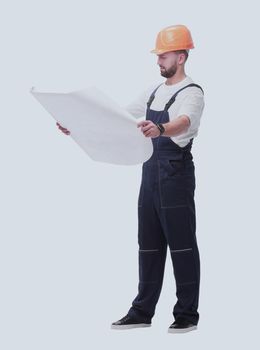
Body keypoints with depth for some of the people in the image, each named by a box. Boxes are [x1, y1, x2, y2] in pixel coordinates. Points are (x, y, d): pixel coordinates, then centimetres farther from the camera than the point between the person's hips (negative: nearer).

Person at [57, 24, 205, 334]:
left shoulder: (192, 93, -11)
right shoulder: (153, 92, 14)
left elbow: (184, 122, -32)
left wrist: (160, 129, -53)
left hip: (176, 173, -8)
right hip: (150, 172, 8)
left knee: (182, 245, -3)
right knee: (149, 244, 11)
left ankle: (187, 314, 4)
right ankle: (142, 311, 17)